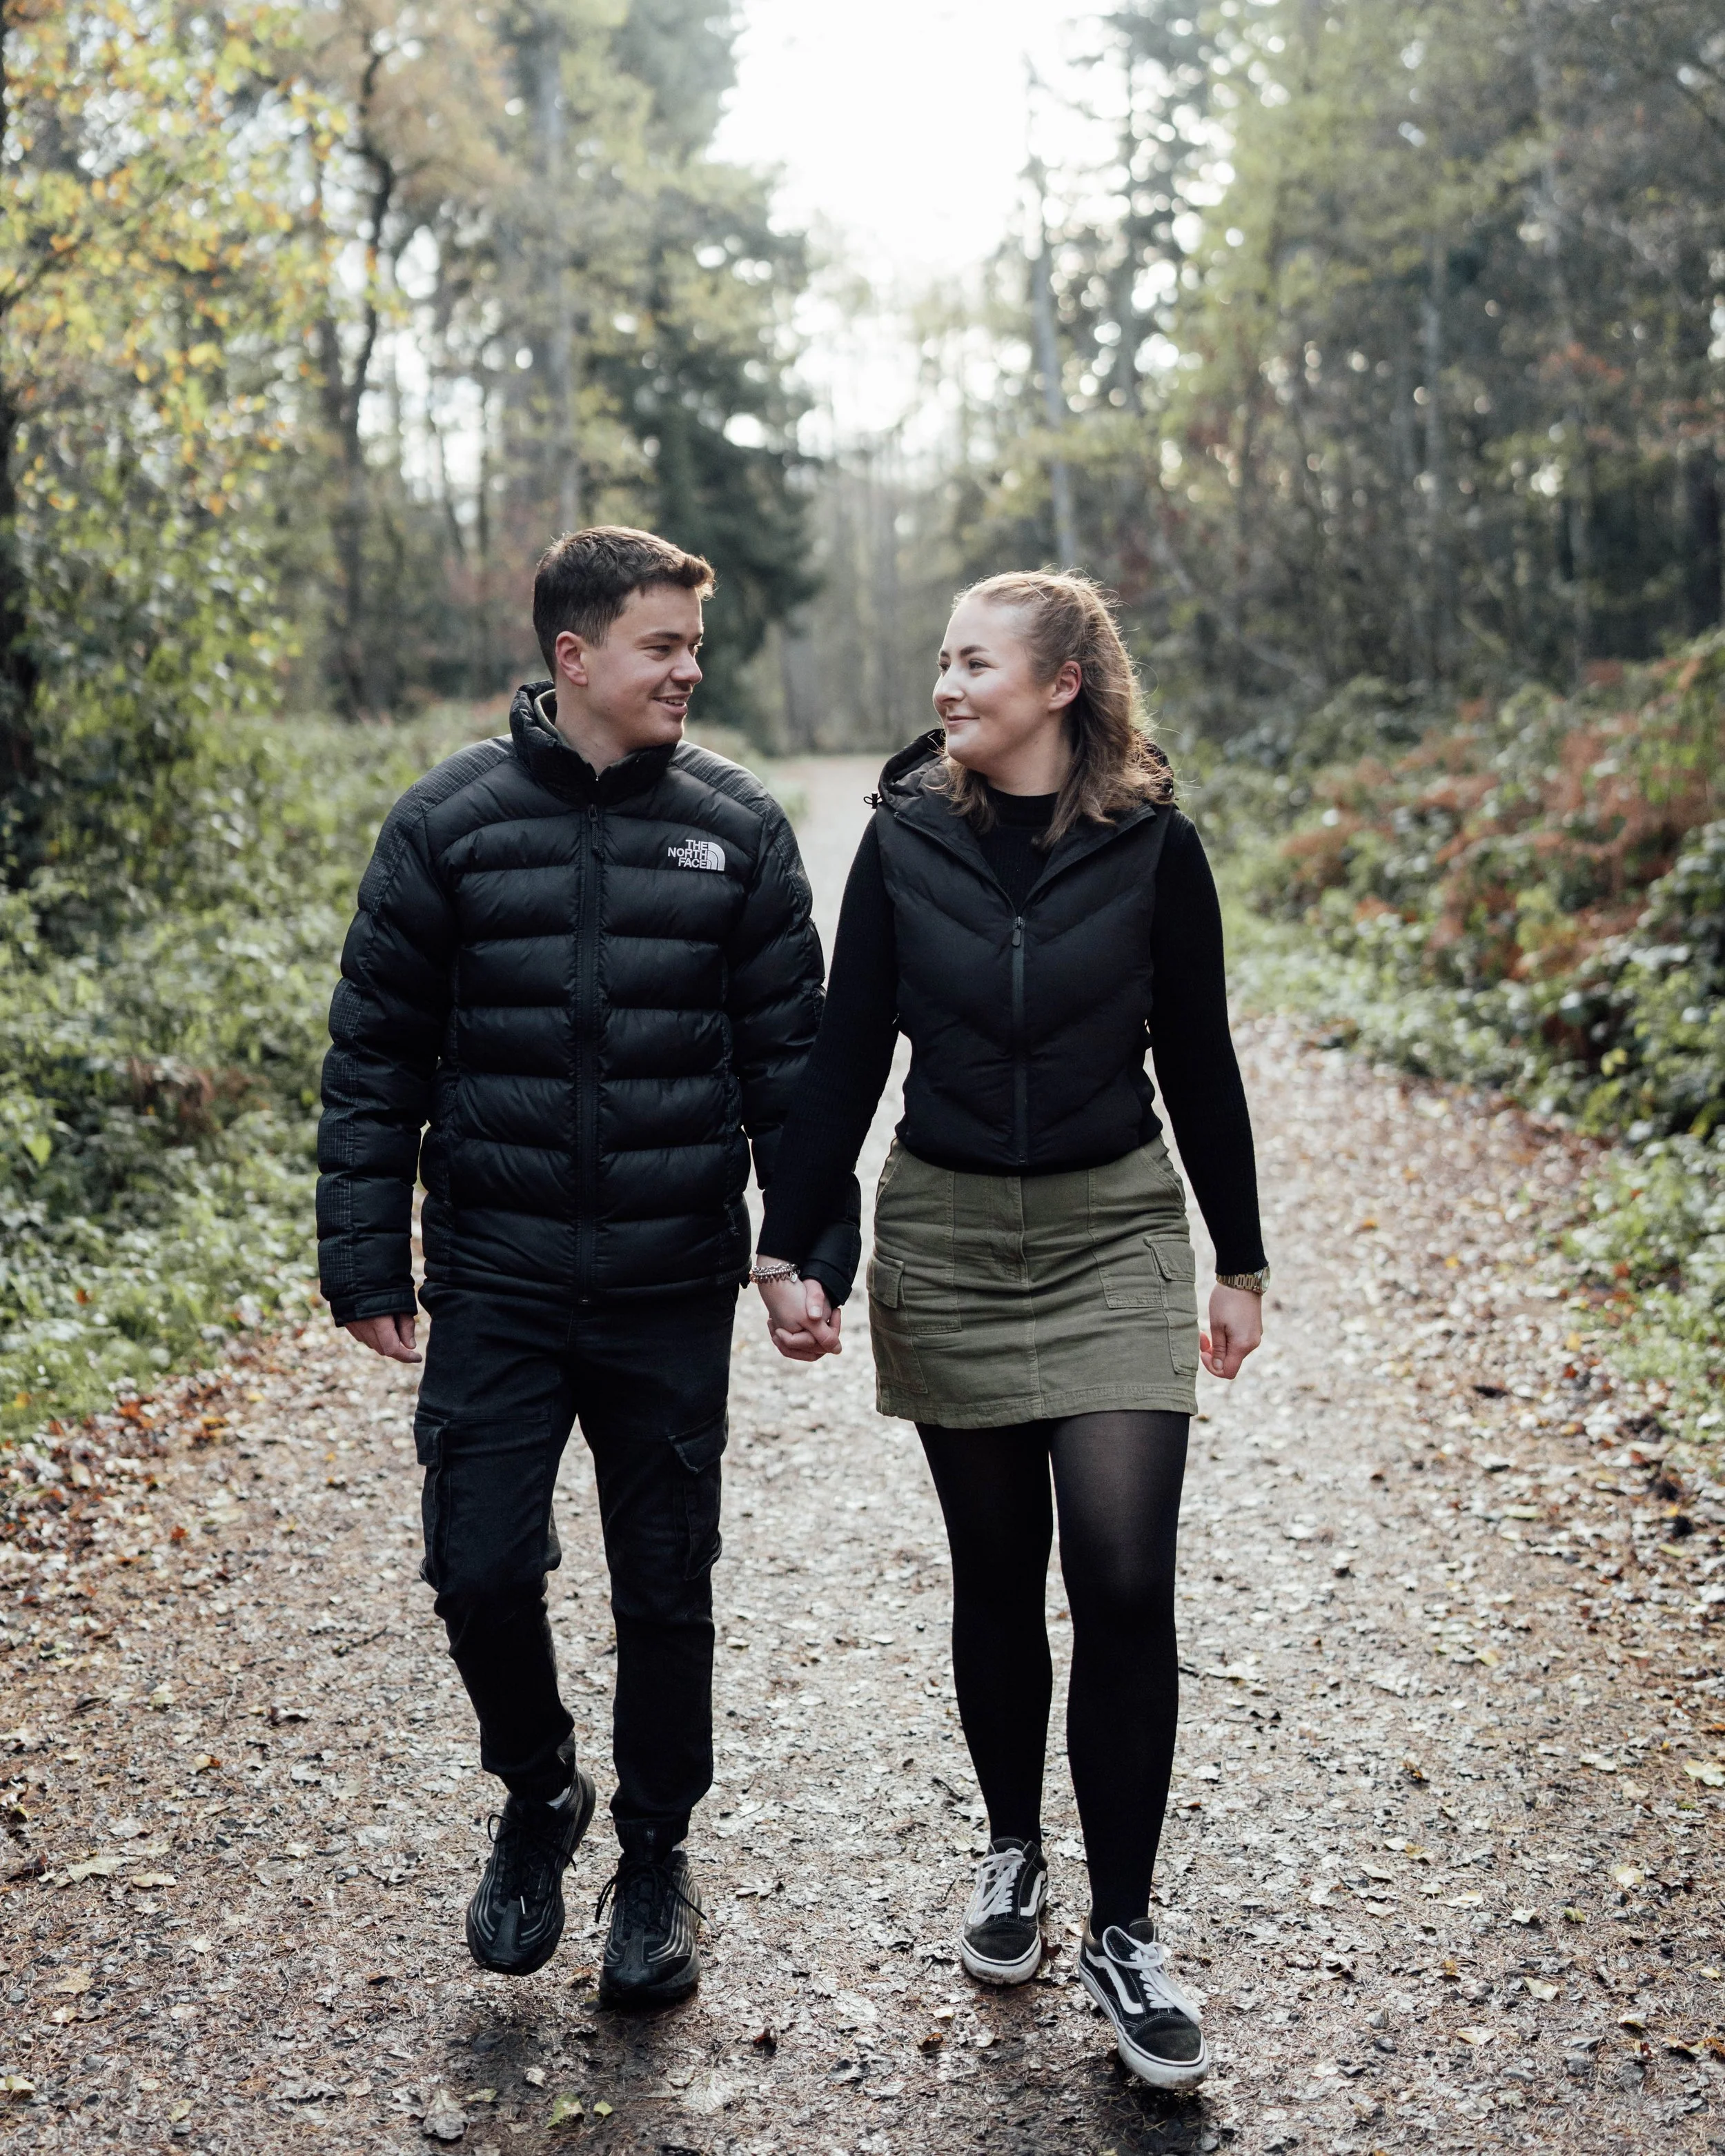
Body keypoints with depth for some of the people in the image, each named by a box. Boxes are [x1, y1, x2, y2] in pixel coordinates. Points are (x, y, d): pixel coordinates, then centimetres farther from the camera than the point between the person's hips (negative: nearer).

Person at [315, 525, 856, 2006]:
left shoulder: (738, 828, 2)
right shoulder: (449, 823, -1)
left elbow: (790, 1054, 5)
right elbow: (376, 1056, 2)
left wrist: (813, 1251, -1)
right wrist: (366, 1260, -1)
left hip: (675, 1287, 1)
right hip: (496, 1283, 0)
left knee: (666, 1587, 9)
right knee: (480, 1567, -2)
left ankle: (657, 1855, 30)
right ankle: (538, 1797, 28)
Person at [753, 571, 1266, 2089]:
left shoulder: (1154, 844, -4)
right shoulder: (907, 836, -1)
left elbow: (1198, 1062, 3)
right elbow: (846, 1055, 1)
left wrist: (1240, 1264, 6)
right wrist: (791, 1249, -3)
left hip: (1116, 1235, -1)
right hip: (947, 1237, 1)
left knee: (1125, 1581, -8)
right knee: (998, 1575, 10)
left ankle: (1124, 1931, 8)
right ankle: (1014, 1851, 32)